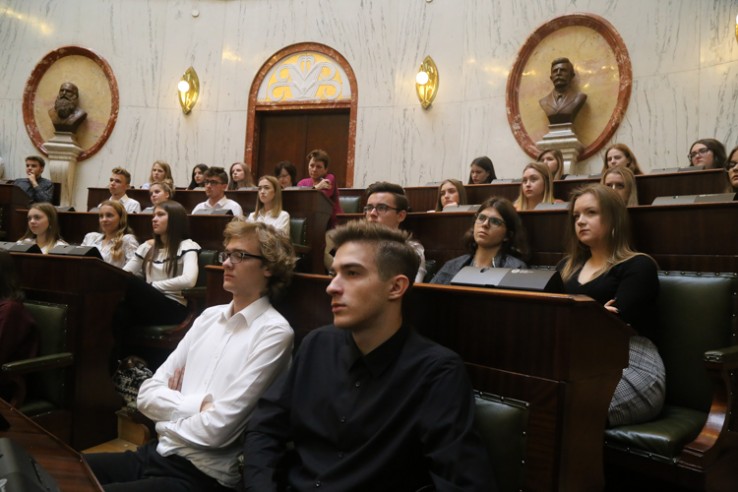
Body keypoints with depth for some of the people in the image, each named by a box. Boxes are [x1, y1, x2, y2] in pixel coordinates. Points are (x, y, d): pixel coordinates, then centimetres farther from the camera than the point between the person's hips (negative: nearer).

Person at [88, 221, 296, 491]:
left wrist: (173, 406, -1)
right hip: (156, 454, 7)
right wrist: (197, 405, -10)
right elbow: (148, 393, 6)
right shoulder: (209, 316, 9)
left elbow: (218, 428, -18)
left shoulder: (273, 332, -14)